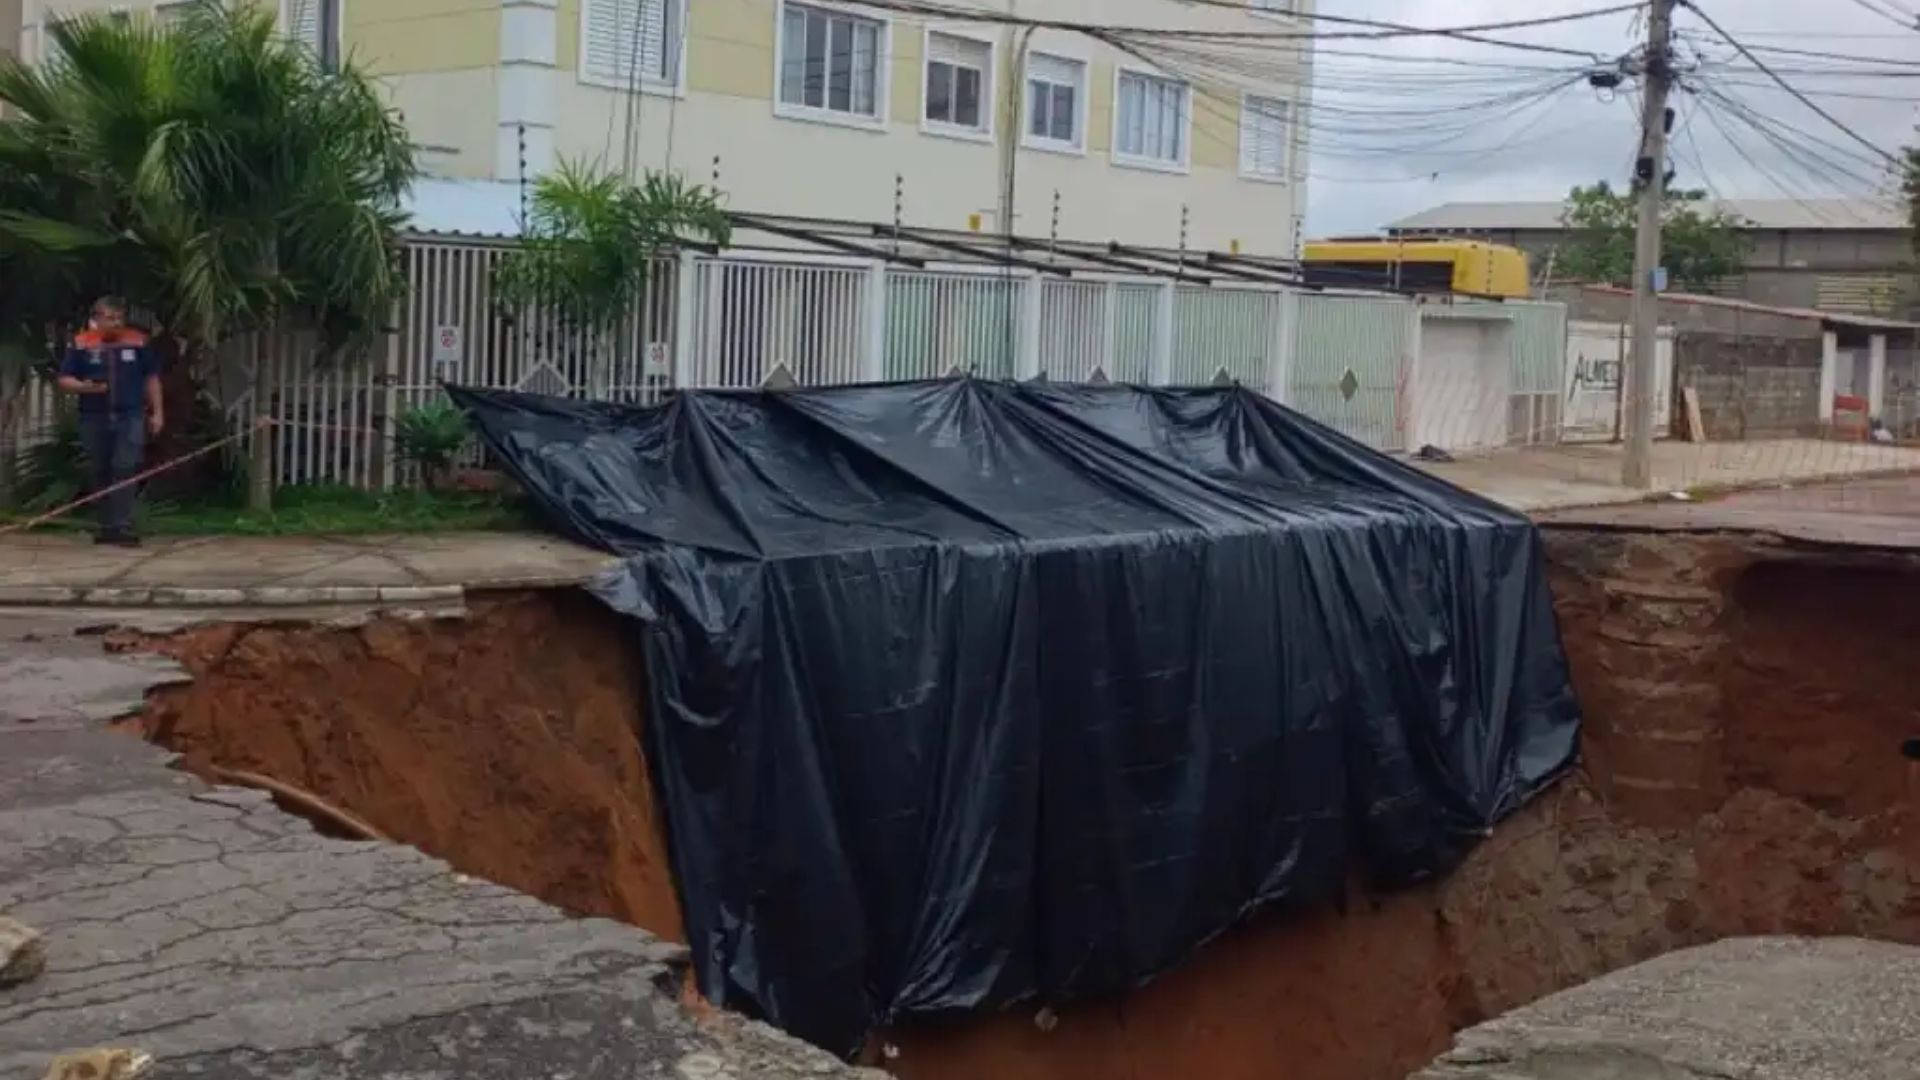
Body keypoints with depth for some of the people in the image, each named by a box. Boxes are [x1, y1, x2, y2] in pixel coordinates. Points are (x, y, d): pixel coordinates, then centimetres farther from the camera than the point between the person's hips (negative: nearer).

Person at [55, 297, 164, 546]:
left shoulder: (138, 342, 3)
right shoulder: (81, 344, 1)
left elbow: (151, 378, 10)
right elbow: (64, 379, 4)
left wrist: (157, 412, 6)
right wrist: (83, 387, -17)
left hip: (130, 416, -1)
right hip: (95, 418, 1)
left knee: (125, 470, -12)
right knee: (101, 473, 10)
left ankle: (122, 527, -15)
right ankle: (107, 526, 20)